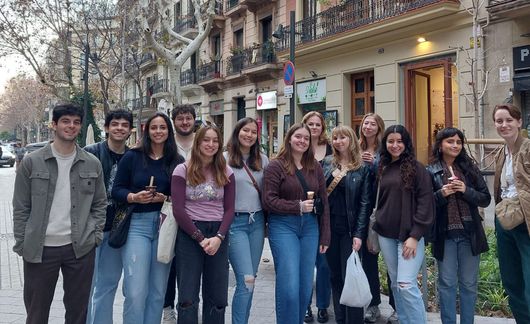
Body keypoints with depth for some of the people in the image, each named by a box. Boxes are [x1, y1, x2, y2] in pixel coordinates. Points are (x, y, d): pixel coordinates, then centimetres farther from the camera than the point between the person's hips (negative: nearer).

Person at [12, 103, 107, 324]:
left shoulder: (92, 164, 4)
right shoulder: (31, 162, -2)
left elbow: (100, 204, 10)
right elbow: (21, 208, 1)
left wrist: (96, 235, -1)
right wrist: (21, 245, -3)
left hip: (81, 248, 1)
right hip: (39, 248, -1)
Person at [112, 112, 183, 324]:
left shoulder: (177, 162, 4)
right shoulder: (131, 157, 1)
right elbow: (117, 190, 1)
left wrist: (165, 199, -14)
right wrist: (134, 197, -17)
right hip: (137, 225, -2)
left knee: (158, 291, 10)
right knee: (135, 292, -7)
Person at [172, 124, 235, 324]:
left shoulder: (226, 173, 7)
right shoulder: (182, 170, -2)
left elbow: (229, 209, 4)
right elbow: (178, 209, -6)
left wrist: (219, 237, -11)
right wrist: (200, 238, -11)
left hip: (218, 235, 3)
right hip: (189, 234, -2)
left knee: (217, 297, 8)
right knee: (188, 298, 1)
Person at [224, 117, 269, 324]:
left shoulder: (263, 160, 10)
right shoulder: (224, 159, -4)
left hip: (257, 222, 5)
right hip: (235, 223, -5)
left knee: (249, 280, 10)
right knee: (247, 281, -10)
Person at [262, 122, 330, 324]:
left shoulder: (315, 167, 10)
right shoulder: (276, 166, -3)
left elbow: (324, 202, 11)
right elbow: (268, 200, -9)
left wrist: (325, 236, 8)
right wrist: (298, 206, -17)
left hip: (310, 227, 5)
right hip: (283, 226, -4)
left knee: (305, 286, 10)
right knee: (289, 286, -9)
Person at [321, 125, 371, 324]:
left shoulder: (363, 168, -1)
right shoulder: (327, 163, 8)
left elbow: (365, 203, -6)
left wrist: (359, 234, -11)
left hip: (350, 228, -3)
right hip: (329, 226, 3)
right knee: (335, 277, 11)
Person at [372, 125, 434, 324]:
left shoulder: (416, 168, -4)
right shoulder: (382, 169, 11)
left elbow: (425, 203, -9)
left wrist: (415, 235, -14)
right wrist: (375, 228, 12)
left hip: (409, 235, -5)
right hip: (386, 235, 5)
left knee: (406, 285, -12)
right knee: (395, 285, 10)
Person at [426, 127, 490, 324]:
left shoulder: (470, 168, 6)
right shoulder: (430, 172, -1)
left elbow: (486, 199, 4)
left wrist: (466, 190, -12)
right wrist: (441, 194, -16)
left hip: (470, 233, 2)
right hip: (444, 235, -2)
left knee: (469, 283, 10)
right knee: (447, 283, 5)